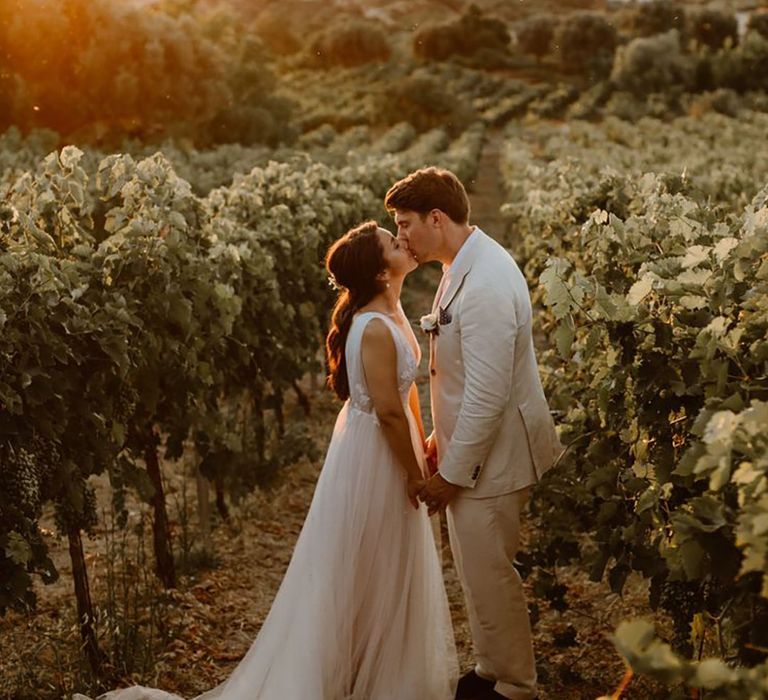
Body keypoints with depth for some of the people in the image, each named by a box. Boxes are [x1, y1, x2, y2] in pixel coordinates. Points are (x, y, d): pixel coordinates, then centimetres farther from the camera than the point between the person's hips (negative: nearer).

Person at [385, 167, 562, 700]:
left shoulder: (485, 285, -26)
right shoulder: (467, 265, 5)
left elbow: (487, 395, -25)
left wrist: (452, 473, -18)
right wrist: (442, 438, 18)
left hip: (491, 456, -9)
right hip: (470, 445, 9)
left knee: (489, 574, 5)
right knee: (477, 570, 20)